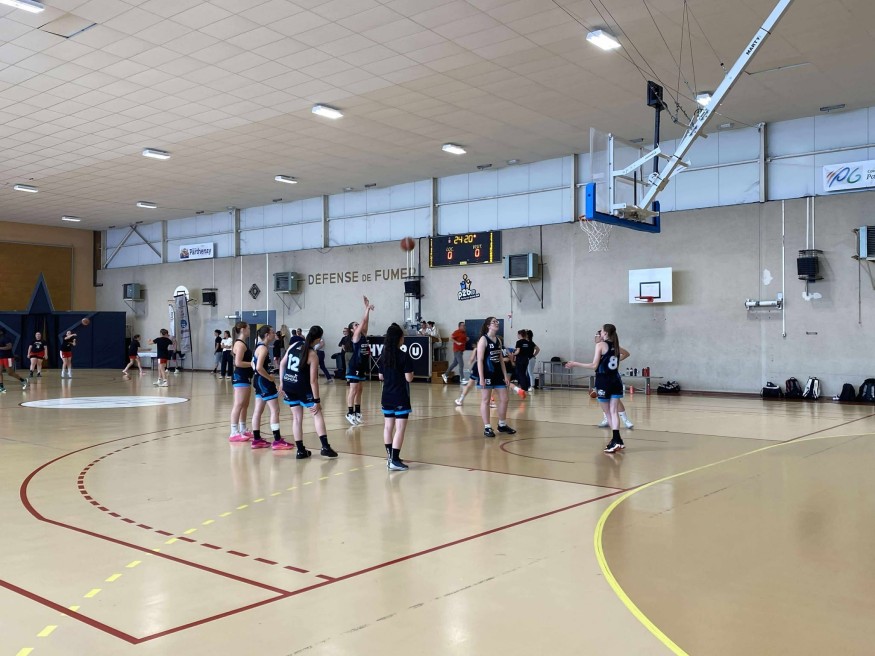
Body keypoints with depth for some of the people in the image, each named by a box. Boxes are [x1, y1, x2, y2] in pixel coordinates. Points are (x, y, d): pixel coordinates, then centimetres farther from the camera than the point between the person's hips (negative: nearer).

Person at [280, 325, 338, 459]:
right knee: (317, 414, 6)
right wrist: (317, 401, -9)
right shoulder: (312, 355, -14)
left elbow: (282, 364, 10)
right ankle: (325, 447, -1)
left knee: (297, 418, 12)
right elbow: (313, 380, -15)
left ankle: (300, 450, 13)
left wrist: (283, 383, 19)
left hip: (288, 386, 6)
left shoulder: (294, 345, 2)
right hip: (302, 387, -6)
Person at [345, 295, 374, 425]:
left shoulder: (363, 335, 11)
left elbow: (366, 322, 3)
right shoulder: (355, 336, -9)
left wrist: (368, 309, 0)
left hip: (362, 366, 8)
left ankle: (357, 413, 17)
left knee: (359, 390, 11)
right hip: (354, 366, -8)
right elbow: (363, 321, -15)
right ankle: (350, 413, -4)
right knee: (353, 390, -6)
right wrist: (367, 308, -14)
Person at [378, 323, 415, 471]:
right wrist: (411, 373, 5)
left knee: (388, 427, 13)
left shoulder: (384, 356, 4)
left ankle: (390, 457, 21)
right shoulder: (404, 356, -14)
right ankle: (394, 461, -8)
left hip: (387, 397, 7)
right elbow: (409, 378, -14)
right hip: (401, 398, -7)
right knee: (400, 428, -5)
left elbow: (381, 377, 11)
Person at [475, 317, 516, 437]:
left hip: (498, 373, 8)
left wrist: (505, 375, 11)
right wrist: (481, 378, -19)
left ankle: (502, 425, 23)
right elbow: (480, 360, -14)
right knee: (485, 401, 0)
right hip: (487, 374, -7)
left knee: (504, 399, 9)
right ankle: (487, 428, 6)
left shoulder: (498, 340, 11)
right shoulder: (483, 339, -10)